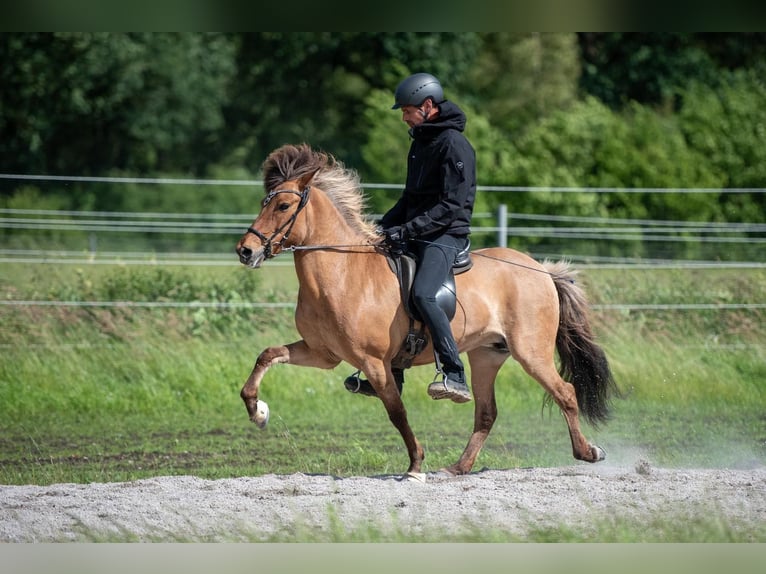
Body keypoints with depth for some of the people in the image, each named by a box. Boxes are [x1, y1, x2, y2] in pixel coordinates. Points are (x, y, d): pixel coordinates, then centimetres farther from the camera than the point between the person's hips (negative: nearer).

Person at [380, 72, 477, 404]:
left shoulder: (454, 145, -14)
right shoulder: (420, 142, 16)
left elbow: (451, 207, -20)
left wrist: (406, 230, -24)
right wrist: (384, 227, 10)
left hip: (447, 236, -10)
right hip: (417, 234, 10)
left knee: (422, 294, -32)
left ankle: (455, 377, -35)